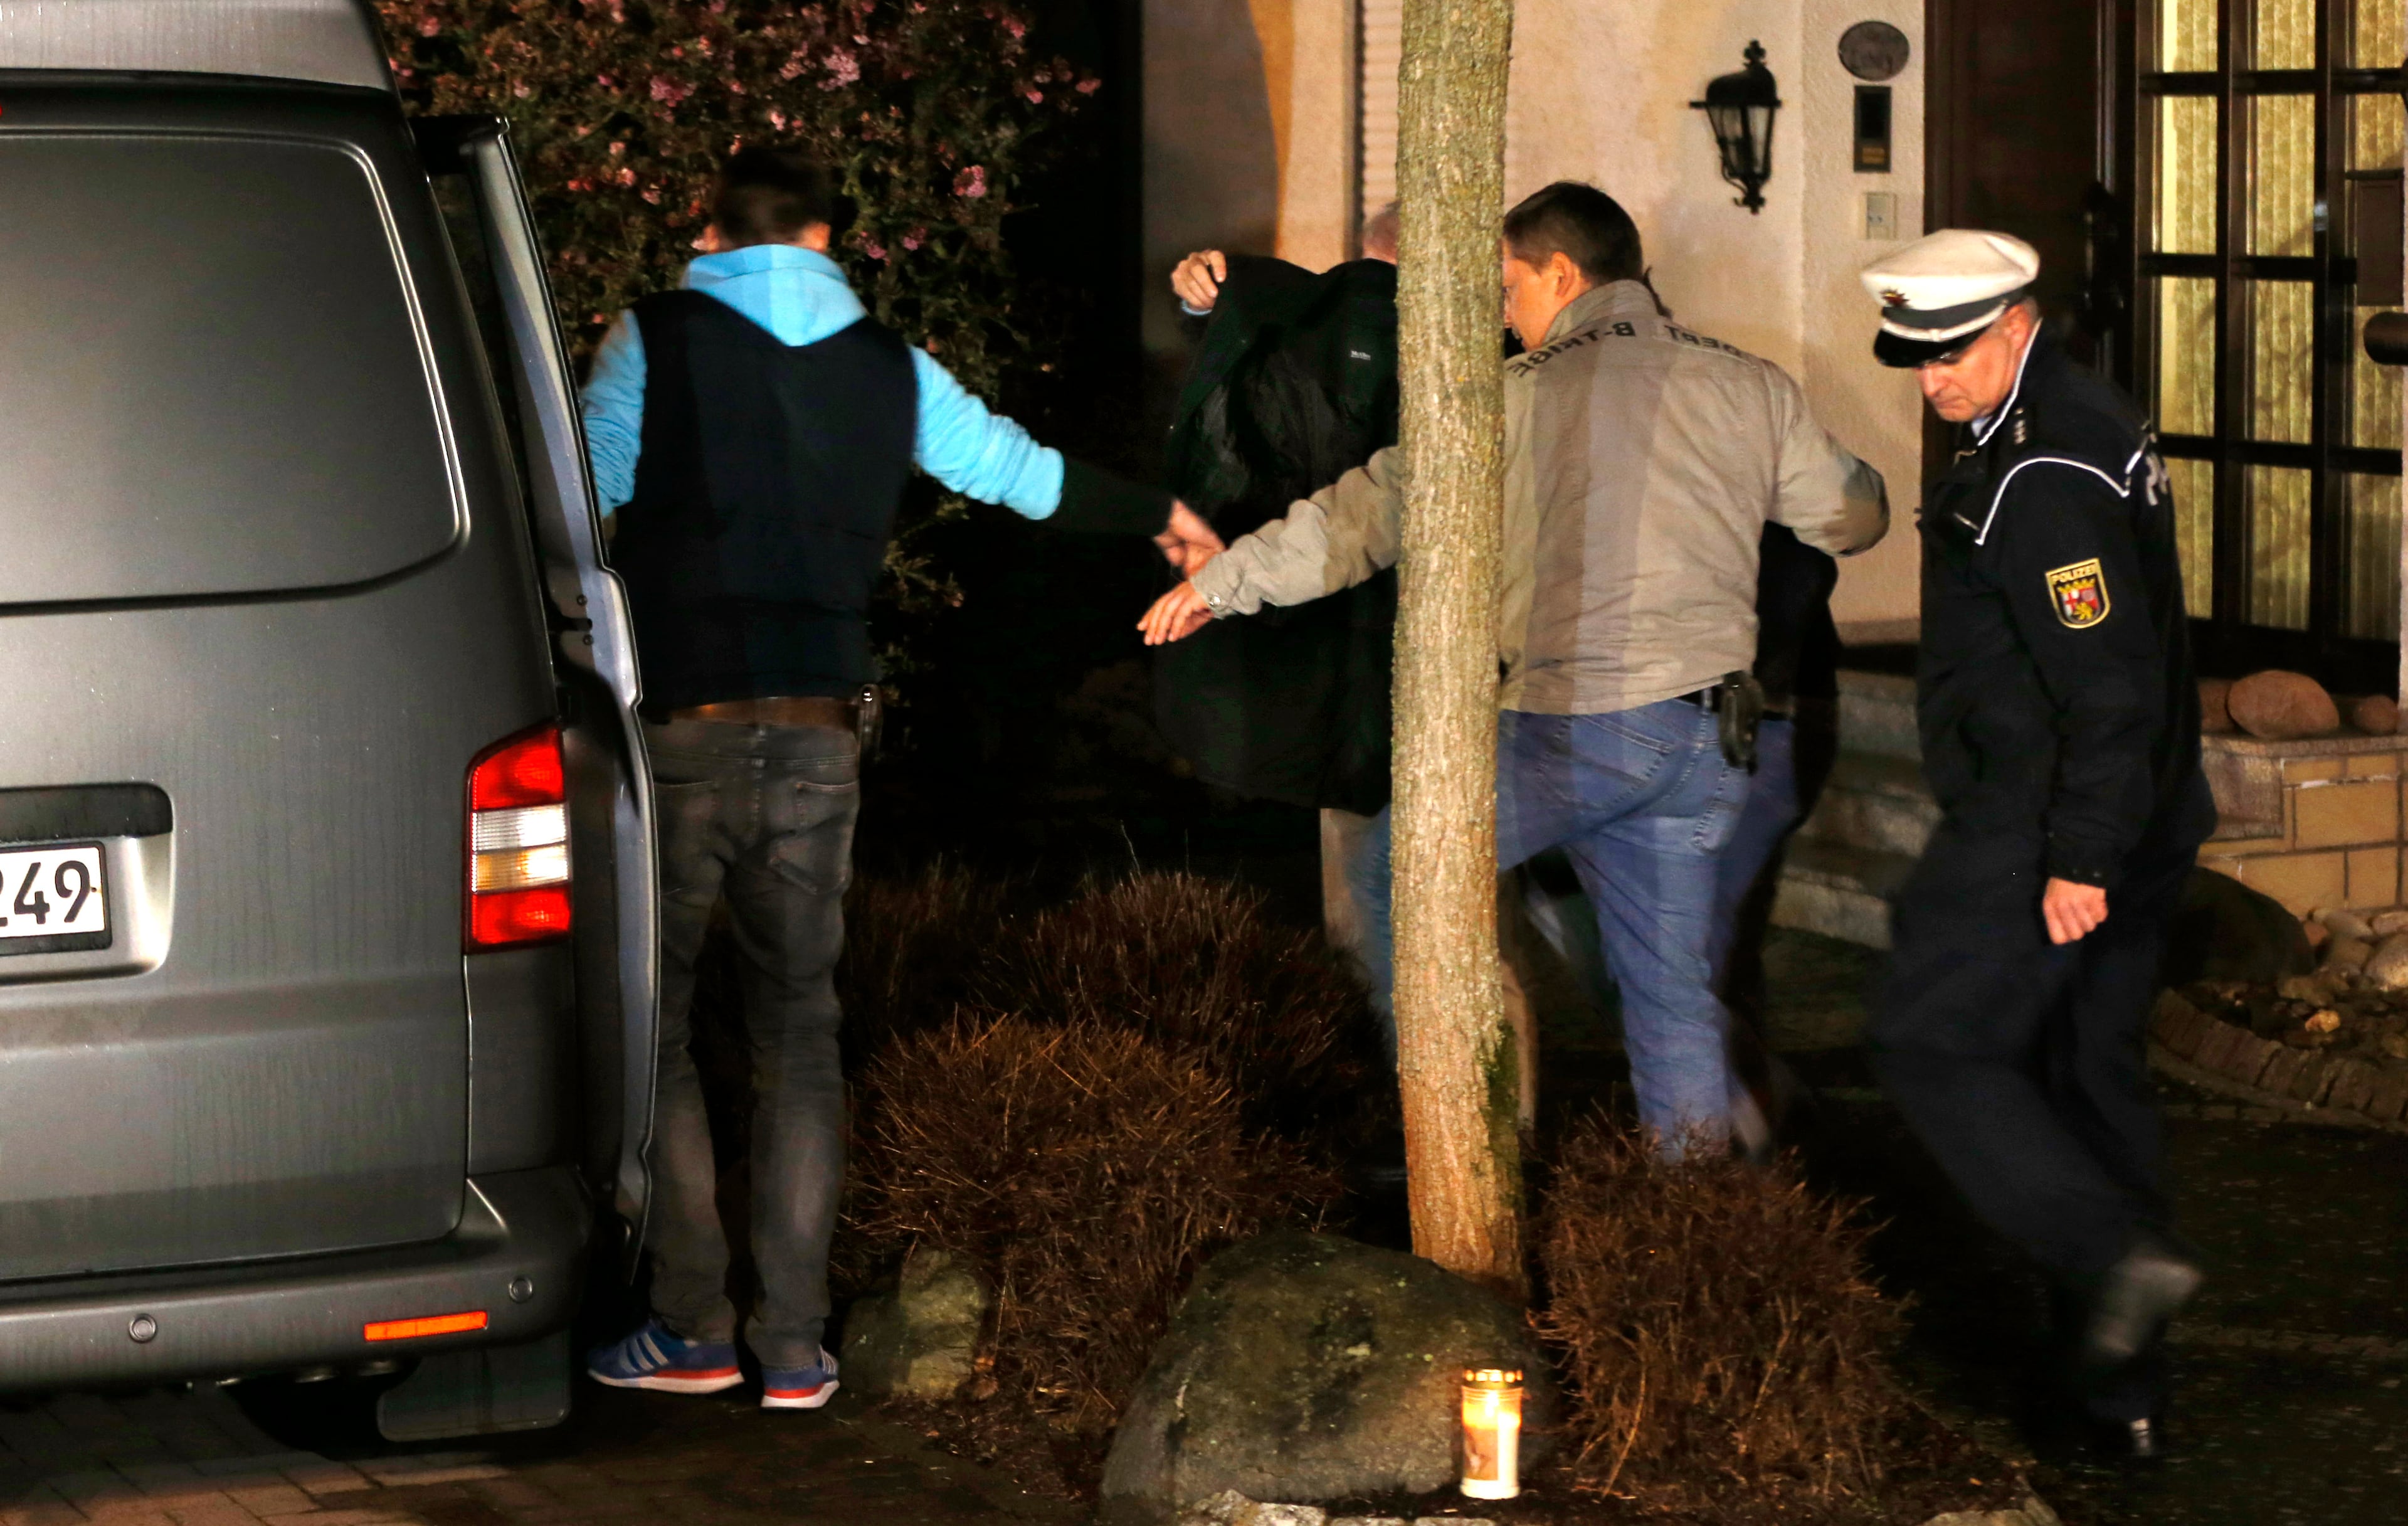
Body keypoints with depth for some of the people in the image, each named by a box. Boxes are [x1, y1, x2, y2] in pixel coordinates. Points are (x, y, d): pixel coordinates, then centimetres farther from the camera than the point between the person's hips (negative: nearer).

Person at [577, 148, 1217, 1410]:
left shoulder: (657, 342, 1)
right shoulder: (887, 369, 12)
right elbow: (1018, 469, 26)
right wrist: (1160, 515, 42)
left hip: (682, 729, -3)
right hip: (818, 737, 3)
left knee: (650, 1021, 6)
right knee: (799, 1030, 9)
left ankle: (692, 1327, 4)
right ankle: (794, 1346, 8)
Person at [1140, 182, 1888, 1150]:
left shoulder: (1521, 396, -2)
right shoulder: (1752, 387, 10)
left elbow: (1369, 514, 0)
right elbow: (1852, 517, 19)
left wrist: (1222, 580, 9)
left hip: (1574, 720, -5)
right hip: (1706, 741, 5)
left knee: (1402, 878, 12)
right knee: (1669, 981, 14)